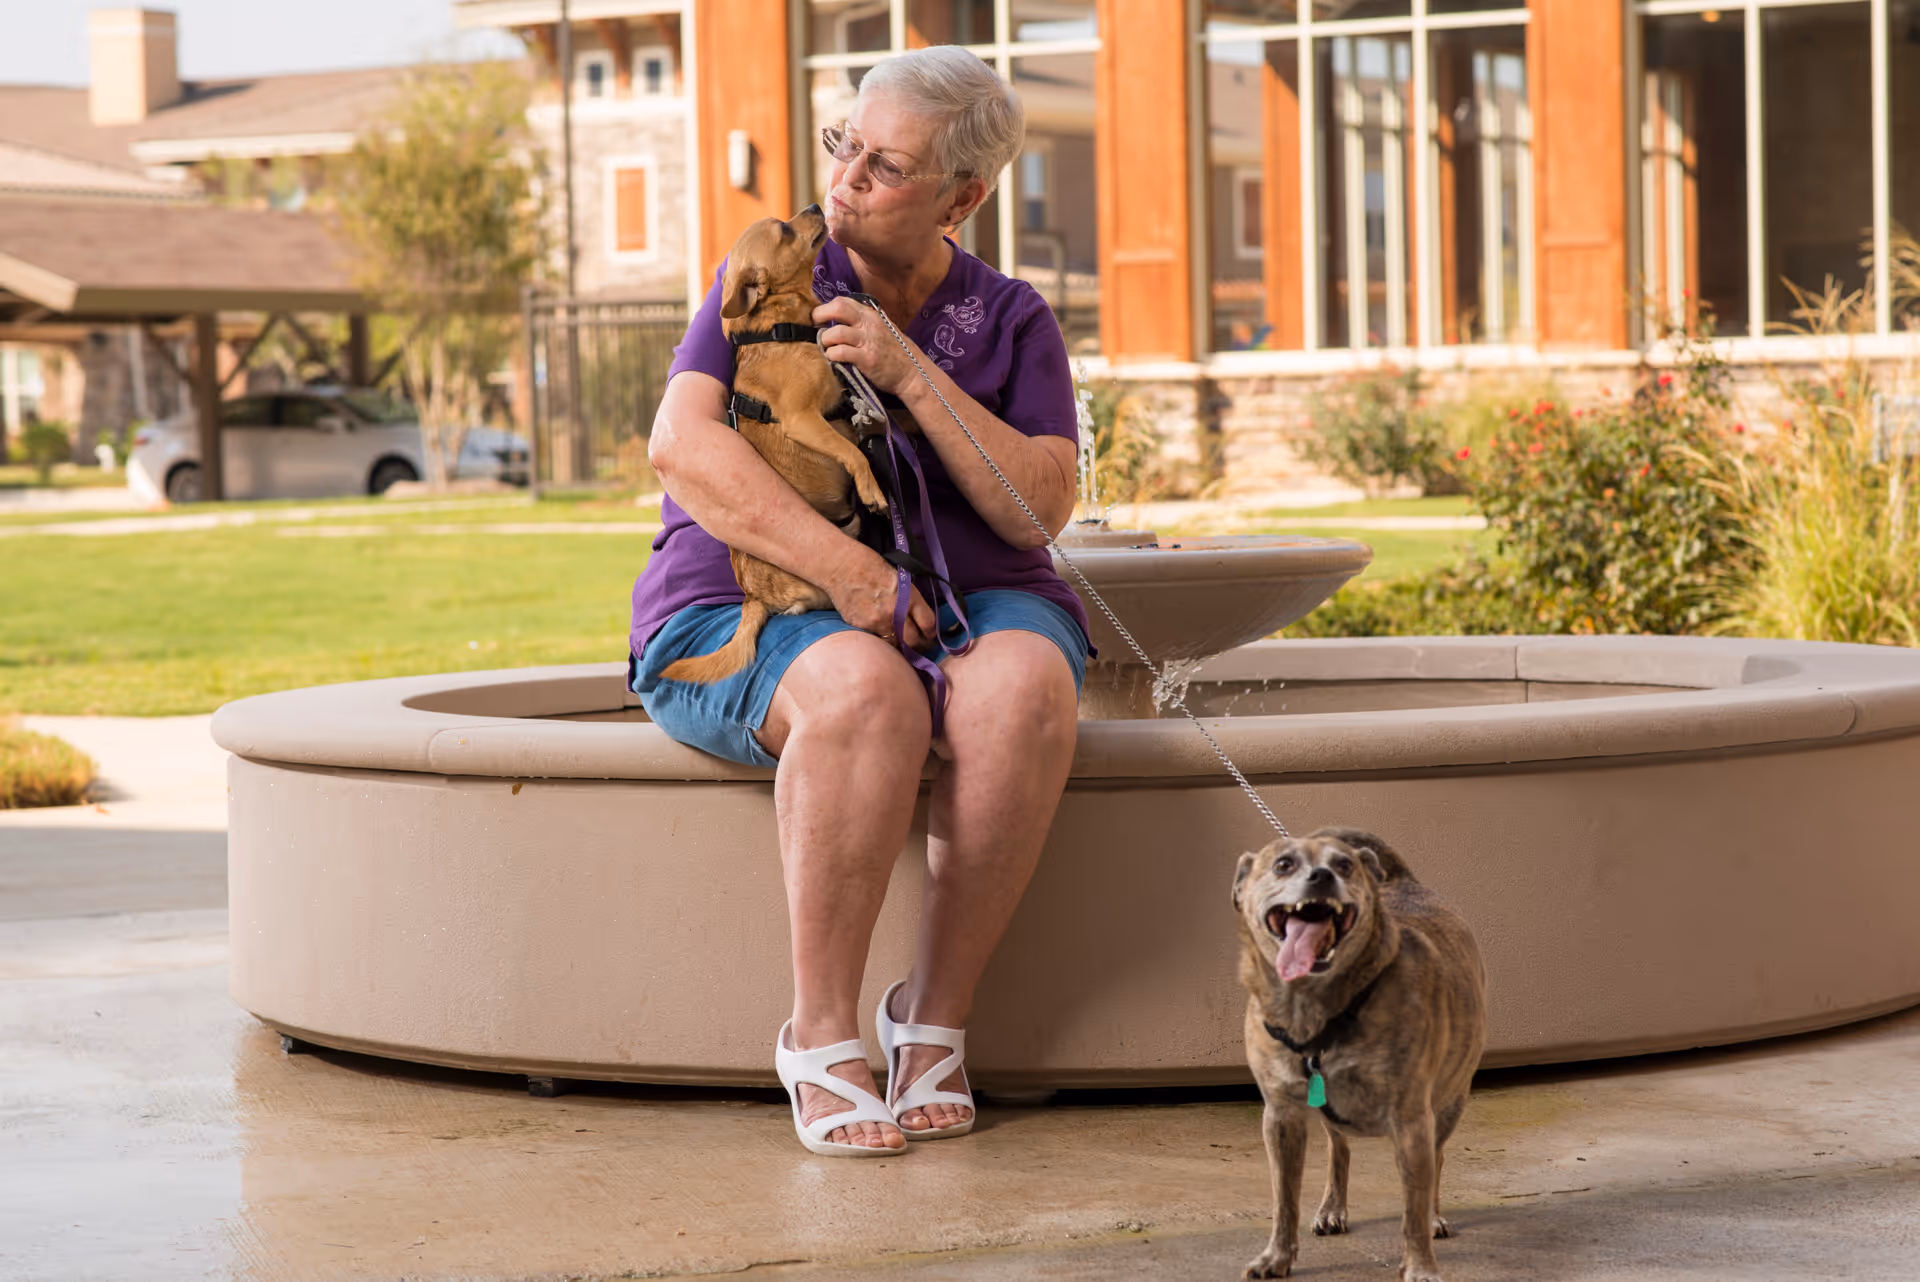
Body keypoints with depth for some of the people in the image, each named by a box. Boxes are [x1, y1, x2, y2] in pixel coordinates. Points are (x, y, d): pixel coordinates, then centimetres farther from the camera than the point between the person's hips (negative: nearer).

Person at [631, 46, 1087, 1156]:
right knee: (867, 691, -38)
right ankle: (823, 1032, -27)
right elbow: (681, 445, -15)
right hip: (747, 612, -2)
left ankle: (936, 1017, -23)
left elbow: (1039, 507, -6)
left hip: (966, 608, 2)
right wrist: (848, 572, -26)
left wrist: (910, 374, -17)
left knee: (1025, 689, -34)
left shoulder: (1011, 322, 8)